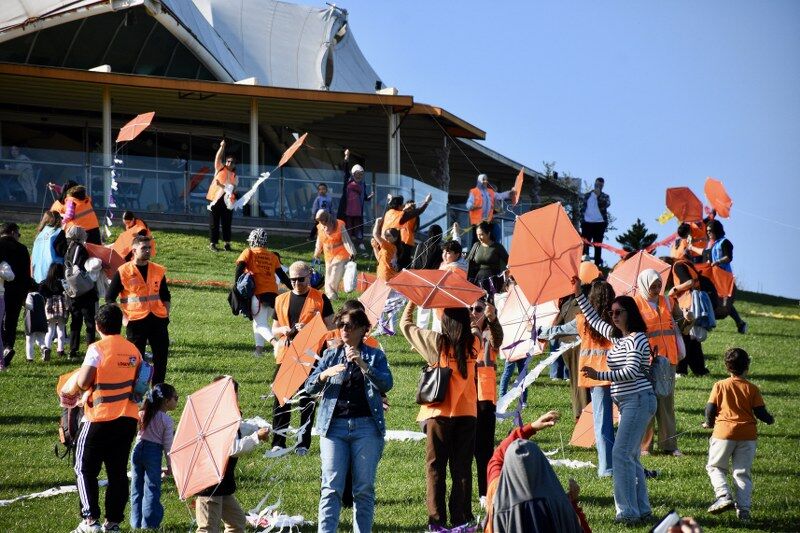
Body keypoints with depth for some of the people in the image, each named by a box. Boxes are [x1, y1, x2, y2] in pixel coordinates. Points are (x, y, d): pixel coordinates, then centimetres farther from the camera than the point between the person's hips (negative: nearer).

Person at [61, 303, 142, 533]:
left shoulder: (97, 349, -12)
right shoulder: (133, 350, 7)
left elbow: (83, 382, -18)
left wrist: (68, 391, 1)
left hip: (100, 419, -5)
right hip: (128, 418, 5)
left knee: (85, 468, 5)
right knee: (118, 471, 10)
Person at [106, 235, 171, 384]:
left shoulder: (158, 271, 8)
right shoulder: (124, 272, -4)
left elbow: (165, 296, 20)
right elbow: (109, 298, 0)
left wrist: (166, 314, 9)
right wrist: (121, 315, -7)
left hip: (158, 319, 4)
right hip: (136, 321, -4)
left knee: (162, 355, 5)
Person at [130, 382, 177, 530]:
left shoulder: (142, 414, 7)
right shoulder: (167, 420, -6)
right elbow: (168, 445, -4)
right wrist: (170, 465, 3)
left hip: (138, 450, 5)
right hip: (153, 453, -5)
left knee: (136, 487, 10)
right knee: (152, 488, 2)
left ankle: (136, 522, 12)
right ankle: (149, 522, -1)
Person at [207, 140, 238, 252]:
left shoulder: (234, 176, 11)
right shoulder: (220, 169, 9)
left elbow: (232, 188, 0)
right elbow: (217, 158, -4)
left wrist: (221, 185, -14)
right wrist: (222, 147, -14)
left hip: (227, 201, 2)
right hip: (216, 199, -2)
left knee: (227, 224, 5)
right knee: (214, 223, 0)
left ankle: (227, 243, 14)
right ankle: (213, 243, 4)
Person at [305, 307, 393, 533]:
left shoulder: (375, 356, 9)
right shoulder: (331, 355, 15)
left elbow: (386, 384, -7)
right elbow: (309, 387, 9)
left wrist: (363, 365, -20)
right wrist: (325, 374, -12)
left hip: (366, 426, -1)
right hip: (334, 425, 1)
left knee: (364, 487, 0)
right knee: (331, 487, -8)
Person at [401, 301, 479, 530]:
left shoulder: (437, 342, -9)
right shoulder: (474, 343, -2)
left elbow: (405, 324, 2)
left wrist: (414, 300, 12)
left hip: (439, 413, -3)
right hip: (467, 412, 3)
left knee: (435, 468, 4)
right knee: (462, 468, 8)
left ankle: (437, 520, -1)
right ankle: (461, 519, 7)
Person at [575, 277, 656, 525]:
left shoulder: (637, 339, -12)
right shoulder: (617, 337, 16)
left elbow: (631, 372, -22)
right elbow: (594, 320, 29)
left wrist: (599, 375, -28)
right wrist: (579, 295, 24)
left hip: (638, 400, -10)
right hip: (627, 402, 10)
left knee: (621, 454, -15)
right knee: (630, 457, 10)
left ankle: (628, 512, -17)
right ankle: (643, 510, 14)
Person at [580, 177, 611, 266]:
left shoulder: (605, 197, 7)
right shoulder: (587, 195, 12)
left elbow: (606, 205, -14)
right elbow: (582, 208, 12)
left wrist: (598, 195, -15)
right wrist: (582, 220, 3)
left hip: (599, 223, -1)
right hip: (587, 223, 1)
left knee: (598, 246, 1)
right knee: (585, 244, -4)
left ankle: (597, 264, 1)